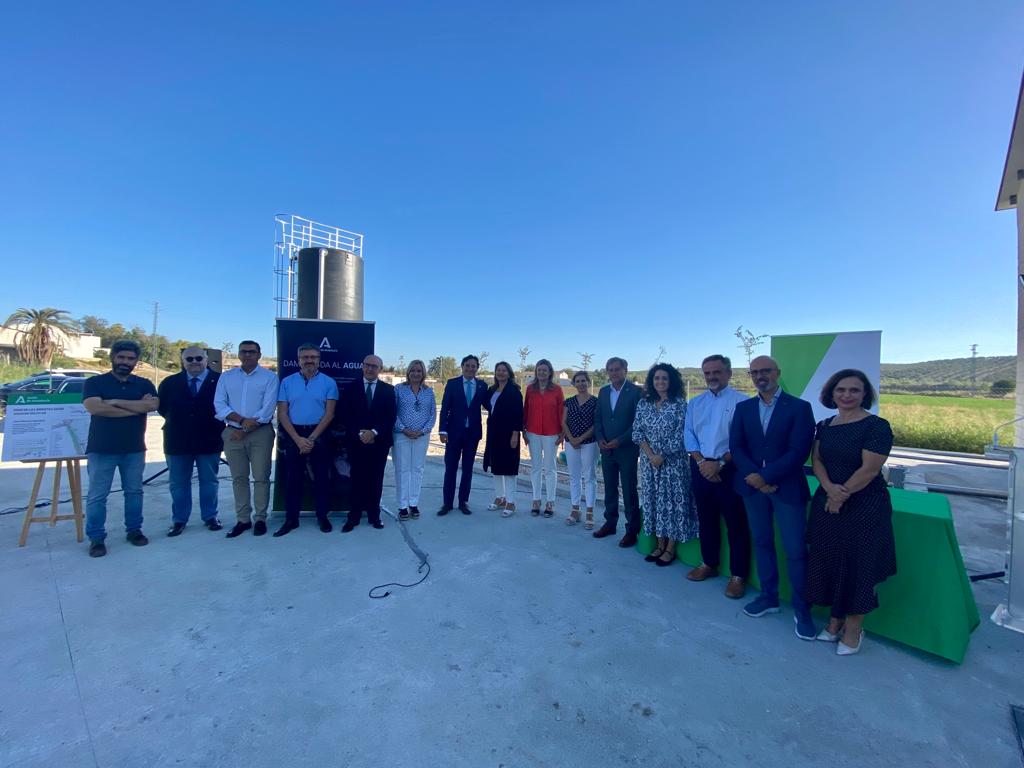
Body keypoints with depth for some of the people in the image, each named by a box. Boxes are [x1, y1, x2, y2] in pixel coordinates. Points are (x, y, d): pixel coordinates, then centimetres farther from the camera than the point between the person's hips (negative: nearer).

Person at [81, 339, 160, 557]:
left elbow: (153, 405, -13)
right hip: (101, 449, -2)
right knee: (97, 496, 3)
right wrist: (137, 407, -14)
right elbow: (94, 408, -17)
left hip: (135, 449, 2)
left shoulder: (144, 384, 6)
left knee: (134, 491, 11)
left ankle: (134, 530, 23)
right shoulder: (94, 382, 0)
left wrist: (115, 402, -15)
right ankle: (96, 538, 13)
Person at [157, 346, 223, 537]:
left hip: (209, 441, -2)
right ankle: (179, 520, 24)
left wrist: (216, 423, -6)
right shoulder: (170, 383, 5)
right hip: (177, 441, 3)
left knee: (209, 481, 10)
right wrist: (175, 421, 6)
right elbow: (162, 407, 11)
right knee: (178, 483, 11)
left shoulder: (220, 381, -6)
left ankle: (210, 517, 22)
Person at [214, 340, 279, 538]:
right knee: (238, 478, 9)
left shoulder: (270, 377, -1)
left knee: (261, 477, 0)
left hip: (260, 433, -3)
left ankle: (260, 519, 10)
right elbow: (219, 406, 0)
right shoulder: (226, 377, 10)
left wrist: (245, 430, -11)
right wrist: (242, 420, -15)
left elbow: (267, 410, -9)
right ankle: (242, 519, 18)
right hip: (232, 433, 3)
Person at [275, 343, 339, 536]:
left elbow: (329, 414, -5)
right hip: (293, 436, 1)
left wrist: (311, 438, -11)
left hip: (319, 435, -1)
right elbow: (282, 414, 0)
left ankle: (322, 517, 17)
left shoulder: (328, 382, -1)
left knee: (321, 477, 5)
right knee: (294, 477, 7)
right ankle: (291, 519, 18)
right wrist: (298, 439, -10)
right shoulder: (287, 382, 4)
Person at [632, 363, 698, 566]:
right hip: (649, 461, 4)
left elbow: (681, 435, -11)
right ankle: (660, 544, 25)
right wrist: (650, 454, -10)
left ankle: (671, 548, 17)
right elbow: (637, 432, 2)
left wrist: (662, 456, -14)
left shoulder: (680, 403, -6)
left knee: (672, 500, 3)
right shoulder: (643, 404, 5)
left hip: (673, 462, -4)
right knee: (653, 500, 10)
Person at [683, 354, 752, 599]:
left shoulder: (742, 401, -6)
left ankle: (738, 574, 18)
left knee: (735, 521, 4)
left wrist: (719, 463, -15)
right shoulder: (695, 403, 9)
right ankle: (709, 563, 32)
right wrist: (701, 462, -9)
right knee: (706, 517, 16)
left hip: (729, 468, -4)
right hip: (701, 467, 5)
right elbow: (689, 435, 5)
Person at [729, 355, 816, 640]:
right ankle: (769, 596, 29)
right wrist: (754, 478, -13)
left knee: (796, 550, 2)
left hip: (787, 487, -3)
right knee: (762, 543, 14)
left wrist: (765, 476, -16)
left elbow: (798, 452, -13)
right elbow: (736, 447, 0)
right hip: (753, 485, 4)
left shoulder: (799, 407, -5)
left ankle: (802, 608, 19)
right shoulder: (743, 408, 6)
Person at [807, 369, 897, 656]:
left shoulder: (877, 427, -11)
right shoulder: (825, 426, 6)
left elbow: (869, 469, -16)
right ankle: (835, 619, 28)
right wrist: (830, 489, -15)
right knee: (829, 560, 11)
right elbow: (816, 460, 2)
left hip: (863, 506, -5)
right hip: (826, 504, 5)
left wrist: (842, 495, -12)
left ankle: (854, 628, 23)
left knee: (857, 564, 6)